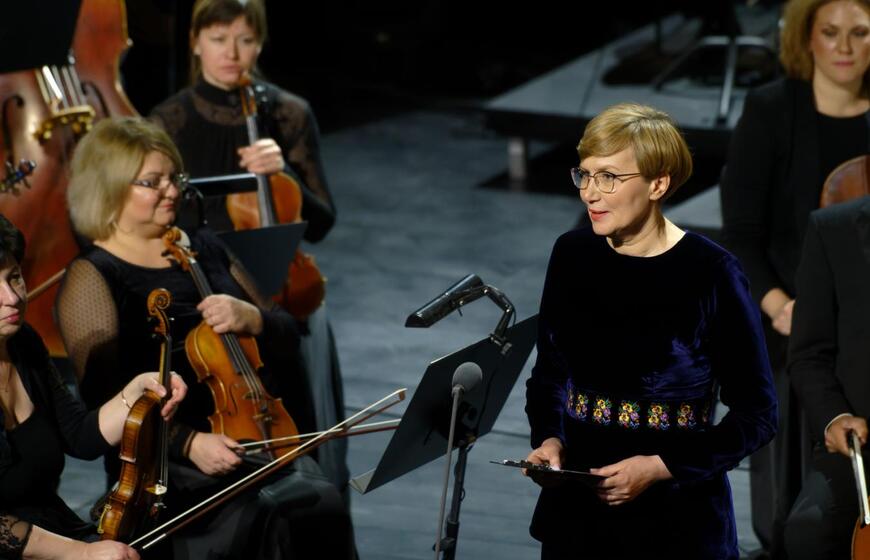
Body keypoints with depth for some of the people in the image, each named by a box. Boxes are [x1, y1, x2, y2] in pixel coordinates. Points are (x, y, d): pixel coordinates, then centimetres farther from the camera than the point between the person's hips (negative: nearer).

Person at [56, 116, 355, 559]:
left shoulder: (204, 248, 17)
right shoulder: (92, 278, -1)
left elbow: (287, 337, 17)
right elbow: (107, 398, -9)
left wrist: (250, 319, -7)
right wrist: (189, 442, -23)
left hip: (260, 437, 5)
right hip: (170, 457, -5)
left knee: (322, 504, -24)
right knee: (264, 515, -31)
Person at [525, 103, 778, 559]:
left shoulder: (710, 274, -13)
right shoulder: (571, 254, -1)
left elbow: (756, 416, -9)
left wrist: (659, 467, -17)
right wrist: (549, 440, -6)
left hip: (678, 520, -4)